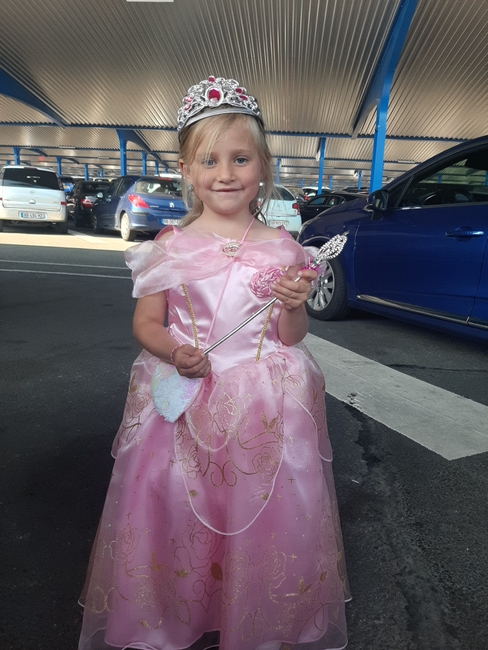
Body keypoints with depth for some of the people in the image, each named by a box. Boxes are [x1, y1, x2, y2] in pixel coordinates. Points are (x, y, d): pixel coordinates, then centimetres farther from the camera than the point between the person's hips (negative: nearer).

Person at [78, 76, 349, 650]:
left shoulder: (281, 249, 0)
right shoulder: (170, 247, -1)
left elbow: (291, 338, 4)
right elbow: (146, 323, 4)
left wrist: (293, 306, -16)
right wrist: (175, 352, -15)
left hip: (263, 408, 1)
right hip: (183, 402, 0)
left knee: (266, 516, 9)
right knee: (175, 515, 8)